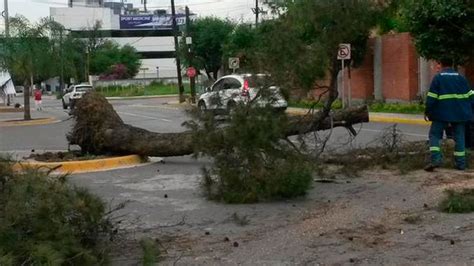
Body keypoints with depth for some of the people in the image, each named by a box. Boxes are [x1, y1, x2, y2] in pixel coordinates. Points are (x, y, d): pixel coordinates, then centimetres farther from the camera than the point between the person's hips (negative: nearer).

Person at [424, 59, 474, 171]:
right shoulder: (461, 78, 8)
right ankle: (461, 163, 9)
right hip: (459, 114, 4)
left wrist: (427, 111, -1)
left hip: (442, 114, -3)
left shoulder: (438, 78, -4)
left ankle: (436, 159, -12)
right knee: (459, 137, 10)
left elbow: (431, 97, -8)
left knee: (434, 135, 4)